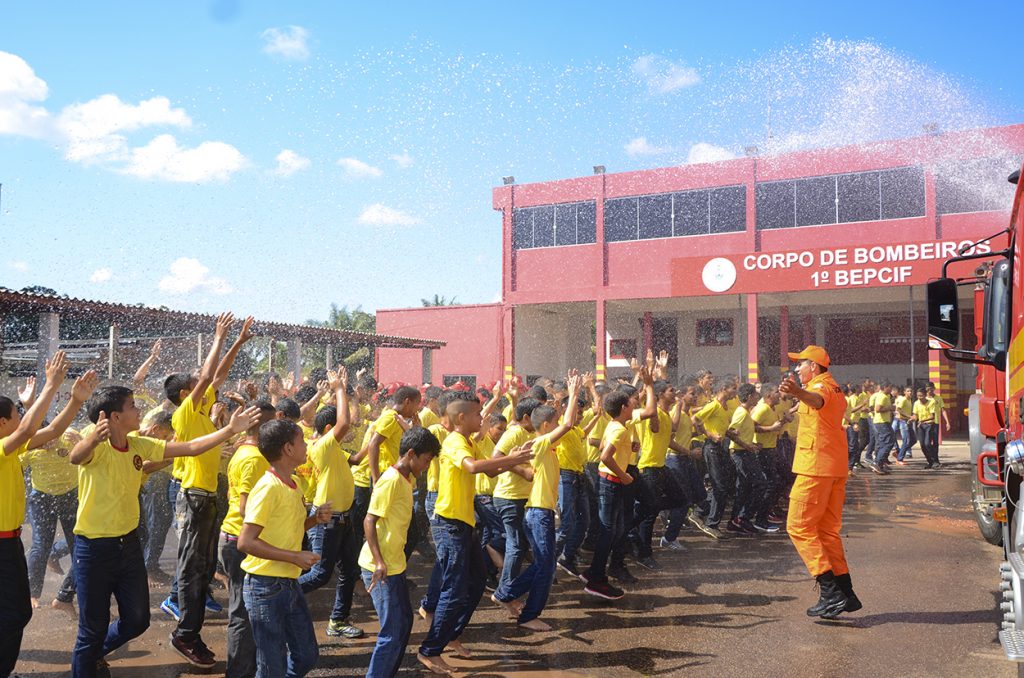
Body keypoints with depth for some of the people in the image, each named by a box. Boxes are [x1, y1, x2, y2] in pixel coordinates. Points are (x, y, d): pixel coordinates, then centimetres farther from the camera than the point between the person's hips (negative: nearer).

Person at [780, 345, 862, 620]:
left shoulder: (821, 385, -12)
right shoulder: (835, 388, 20)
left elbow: (818, 400, -40)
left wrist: (799, 392, -61)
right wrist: (800, 393, 59)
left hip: (816, 466, -10)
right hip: (836, 467, 10)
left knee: (799, 526, -5)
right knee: (828, 530, 14)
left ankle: (830, 590, -9)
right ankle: (845, 594, 15)